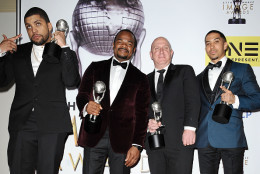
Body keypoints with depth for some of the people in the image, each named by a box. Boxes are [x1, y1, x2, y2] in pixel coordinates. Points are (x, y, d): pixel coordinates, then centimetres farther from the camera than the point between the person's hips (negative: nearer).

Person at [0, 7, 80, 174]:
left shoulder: (64, 54, 9)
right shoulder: (18, 52, 17)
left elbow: (72, 82, -8)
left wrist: (64, 47, -10)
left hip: (52, 128, -2)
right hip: (22, 124, 2)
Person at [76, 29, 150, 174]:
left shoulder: (140, 79, 12)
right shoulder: (95, 68, 15)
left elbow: (142, 114, 7)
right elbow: (81, 96, 9)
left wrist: (137, 145, -3)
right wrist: (86, 107, -15)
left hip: (123, 140, 0)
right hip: (94, 135, 1)